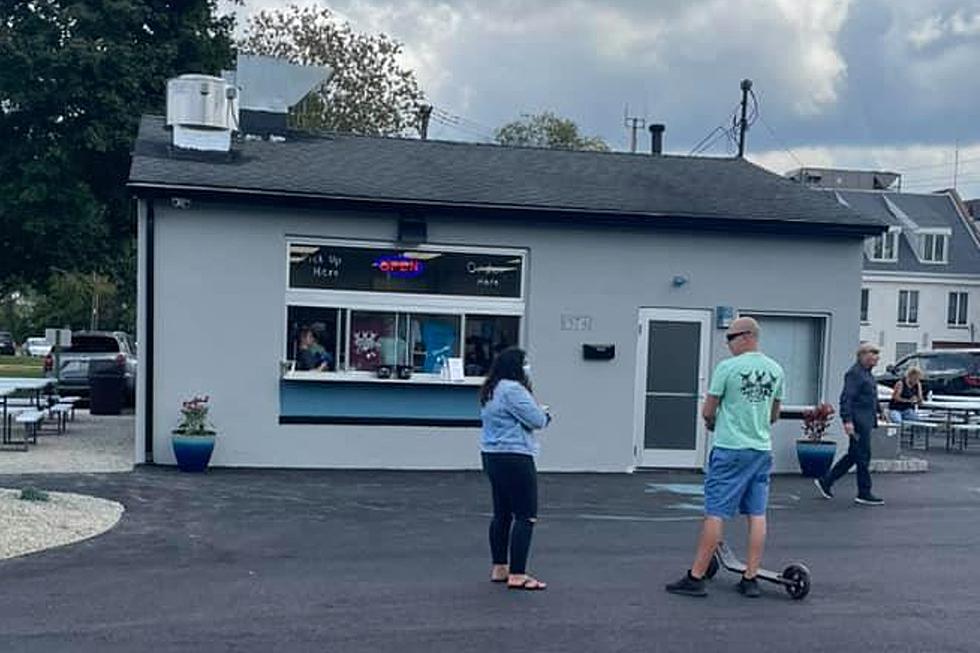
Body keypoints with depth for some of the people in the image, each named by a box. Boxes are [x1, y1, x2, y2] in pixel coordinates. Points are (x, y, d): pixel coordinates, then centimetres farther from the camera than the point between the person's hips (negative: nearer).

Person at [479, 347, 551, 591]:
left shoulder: (492, 390, 16)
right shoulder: (513, 390, -17)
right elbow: (537, 419, -16)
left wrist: (541, 415, 5)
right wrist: (543, 413, 6)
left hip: (492, 456, 10)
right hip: (514, 458, -10)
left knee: (502, 513, 16)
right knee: (526, 516, -6)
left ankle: (499, 568, 23)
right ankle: (517, 575, -7)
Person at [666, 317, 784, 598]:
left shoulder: (728, 367, -12)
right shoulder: (776, 370, 8)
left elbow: (708, 411, -5)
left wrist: (712, 423, 16)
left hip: (730, 450, -6)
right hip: (762, 449, 6)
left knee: (715, 513, -4)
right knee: (757, 515, 8)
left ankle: (695, 578, -1)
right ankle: (750, 579, 11)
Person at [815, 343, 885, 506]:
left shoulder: (866, 373, 17)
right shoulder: (854, 373, -14)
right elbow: (846, 398, -21)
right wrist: (847, 420, -27)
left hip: (866, 421, 10)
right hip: (858, 421, -10)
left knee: (853, 455, 14)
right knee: (863, 457, -3)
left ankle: (826, 482, 19)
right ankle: (864, 494, 5)